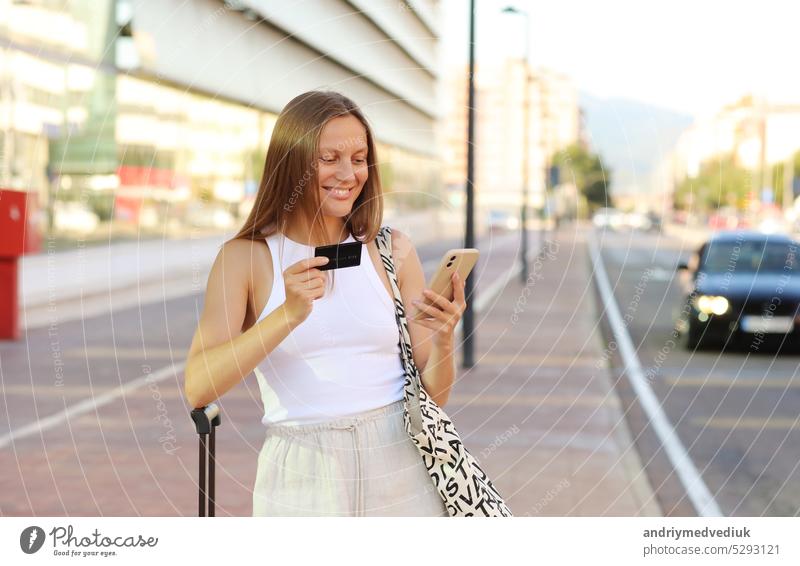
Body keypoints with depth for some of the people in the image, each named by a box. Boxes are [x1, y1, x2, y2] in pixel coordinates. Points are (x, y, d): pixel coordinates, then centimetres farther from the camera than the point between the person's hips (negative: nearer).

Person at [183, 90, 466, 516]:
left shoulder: (392, 250, 5)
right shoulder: (245, 257, -1)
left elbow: (432, 395, 7)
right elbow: (198, 389, -14)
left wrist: (443, 340, -14)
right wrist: (288, 315, -24)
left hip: (398, 469, 2)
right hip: (301, 480, -2)